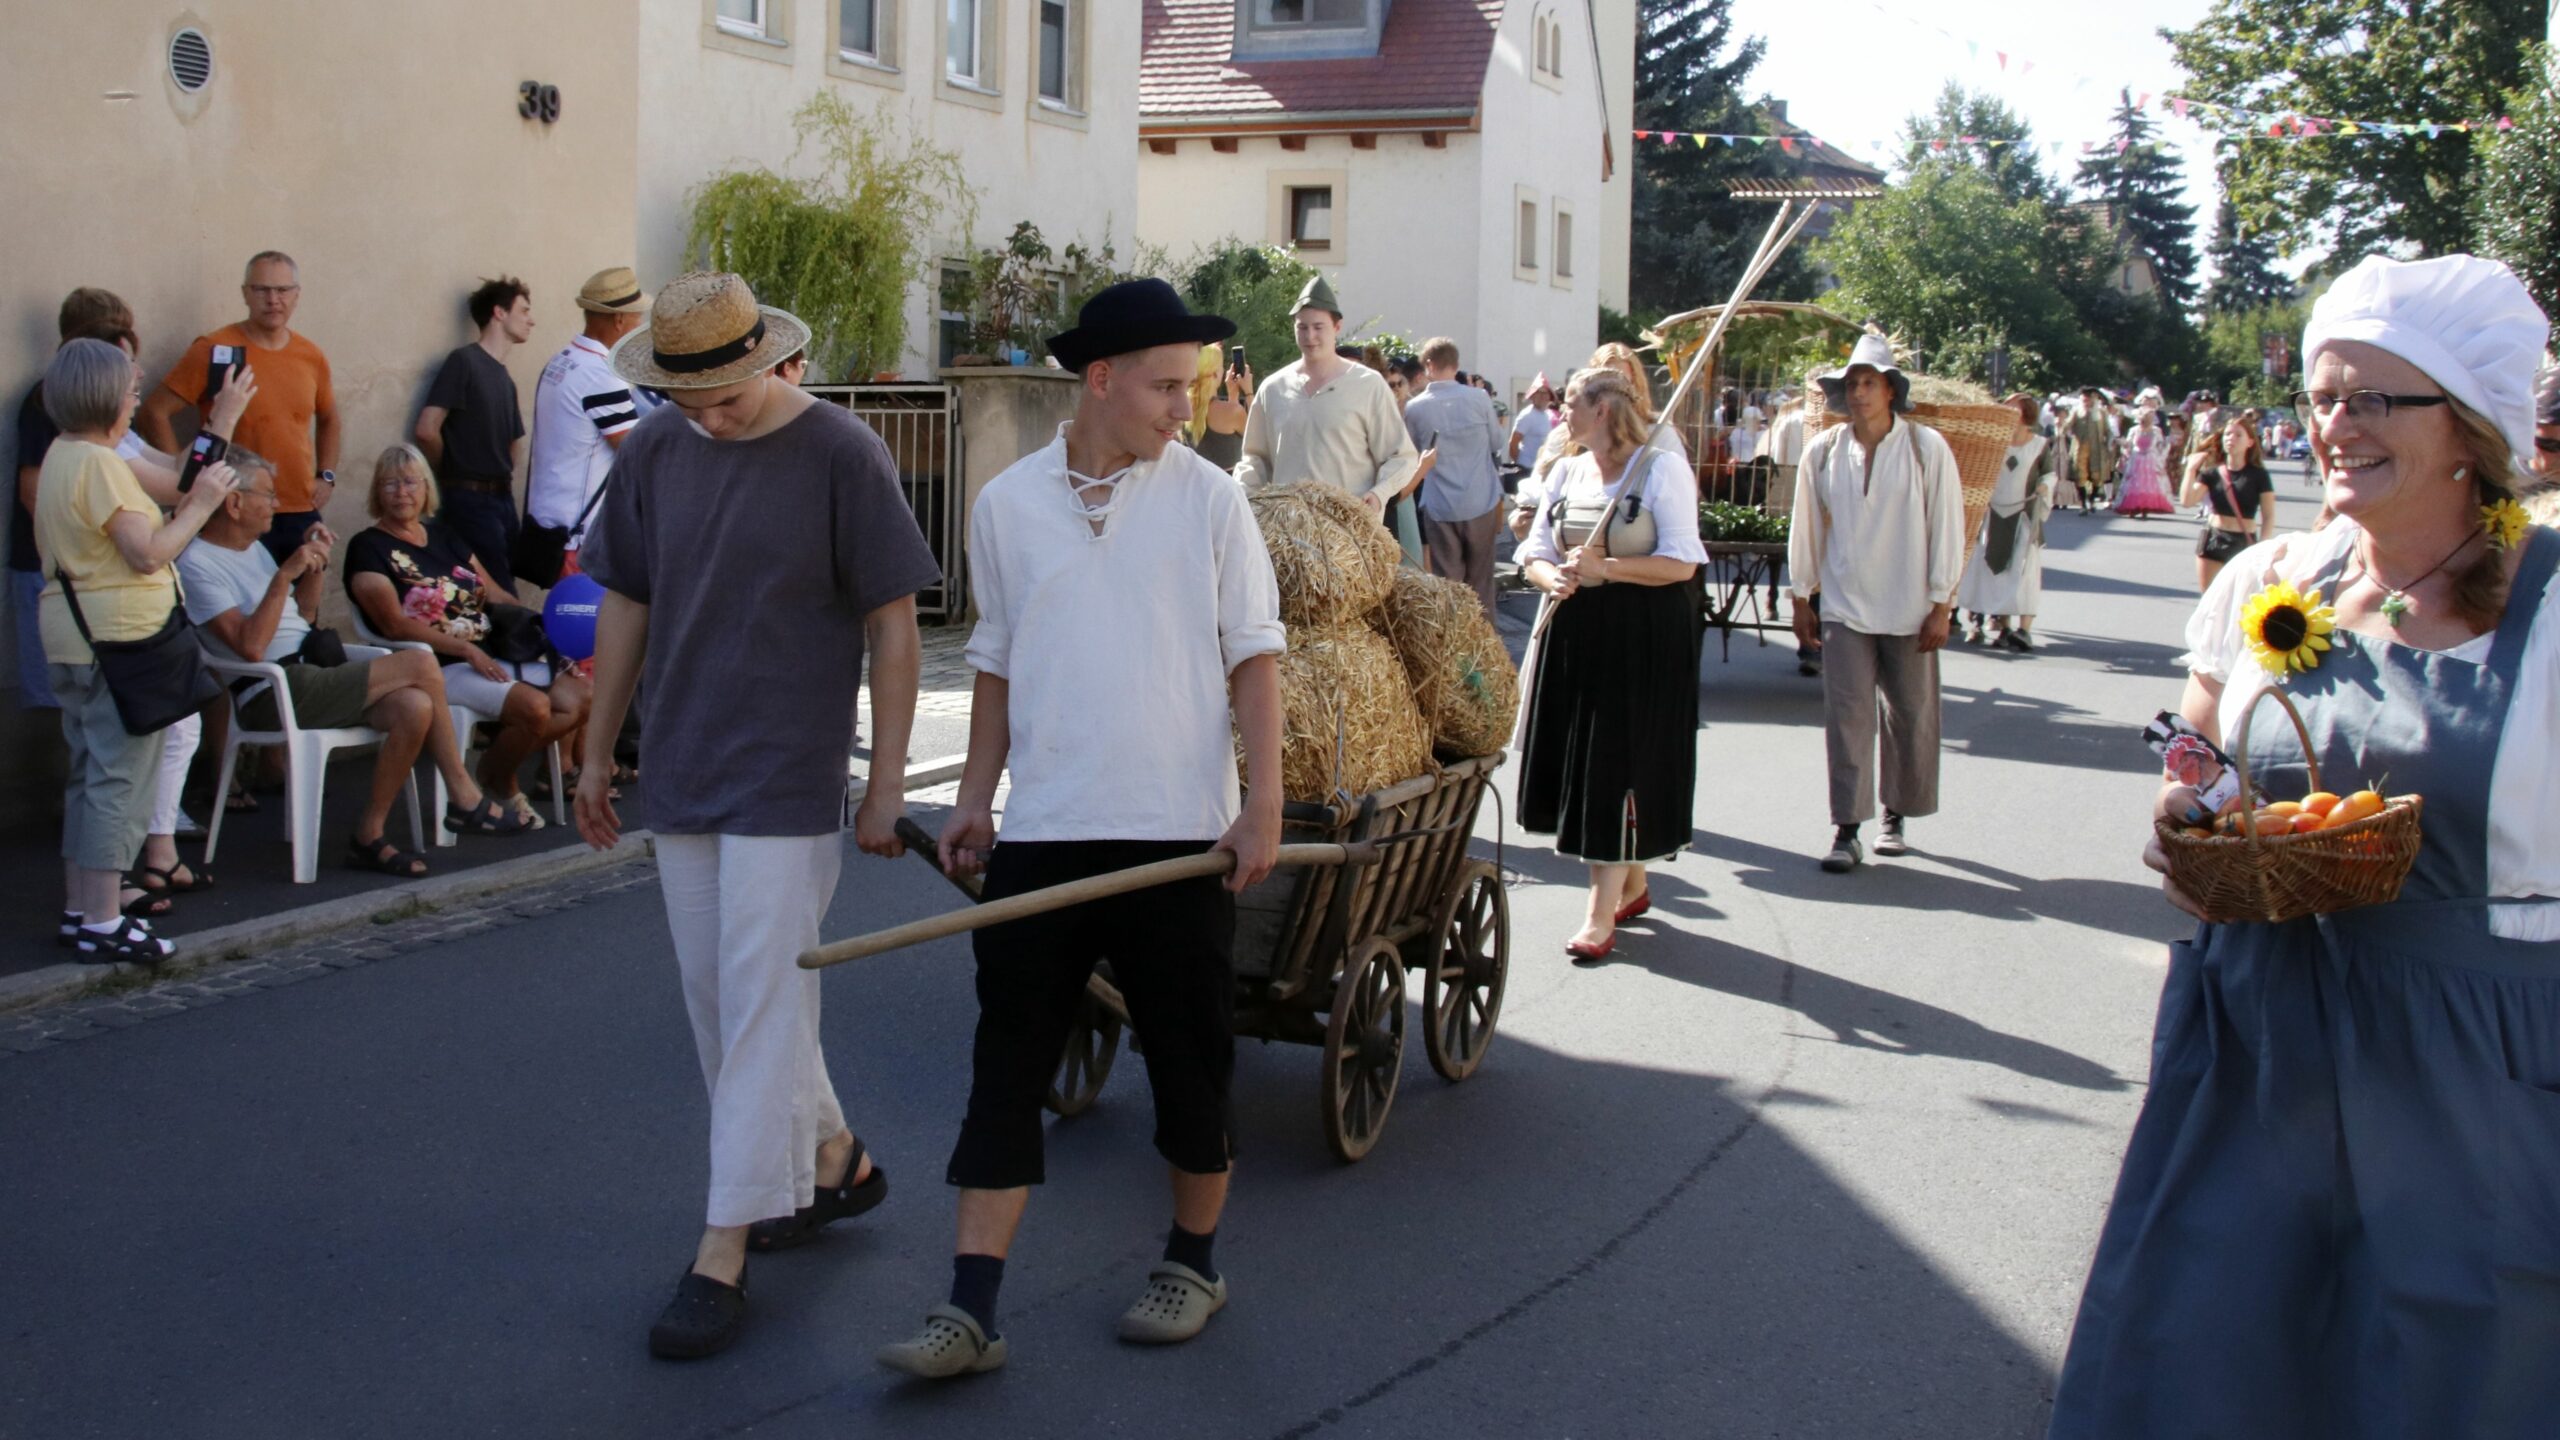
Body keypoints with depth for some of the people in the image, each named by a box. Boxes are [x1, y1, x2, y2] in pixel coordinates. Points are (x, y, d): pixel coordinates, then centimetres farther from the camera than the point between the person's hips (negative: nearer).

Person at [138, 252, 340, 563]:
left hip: (303, 516, 5)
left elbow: (328, 418, 27)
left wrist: (327, 476, 15)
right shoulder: (214, 351, -6)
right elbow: (154, 413, -6)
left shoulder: (311, 357, 9)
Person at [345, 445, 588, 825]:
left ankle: (499, 761, 7)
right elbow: (395, 625, -12)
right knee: (533, 706, -28)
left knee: (579, 699, -9)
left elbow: (495, 593, 20)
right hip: (439, 667, -7)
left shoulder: (443, 536, 20)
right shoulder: (368, 548, -1)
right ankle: (498, 779, 0)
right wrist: (467, 650, -19)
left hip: (492, 655, 7)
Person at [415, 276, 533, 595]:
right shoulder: (464, 361, -6)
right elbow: (426, 431, -14)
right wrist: (452, 473, 1)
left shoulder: (505, 380, 18)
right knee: (502, 599, -12)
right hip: (470, 499, -8)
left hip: (502, 499, 8)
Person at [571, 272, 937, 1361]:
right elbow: (625, 608, 13)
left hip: (789, 779, -6)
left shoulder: (839, 454, -10)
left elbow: (892, 626, -7)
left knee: (760, 1006, -5)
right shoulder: (655, 451, 4)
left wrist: (886, 783, -8)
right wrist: (596, 757, 15)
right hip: (681, 778, 6)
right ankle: (831, 1159, 33)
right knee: (720, 1003, 13)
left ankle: (725, 1251, 0)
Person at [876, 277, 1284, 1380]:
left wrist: (1262, 804, -9)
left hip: (1178, 832, -2)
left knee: (1190, 1059, 9)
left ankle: (1193, 1264, 29)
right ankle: (970, 1311, 4)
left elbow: (1253, 657, -1)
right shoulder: (1007, 504, 5)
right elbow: (998, 663, 13)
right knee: (1006, 1064, 1)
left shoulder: (1207, 498, -1)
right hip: (1042, 832, 2)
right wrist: (975, 795, 7)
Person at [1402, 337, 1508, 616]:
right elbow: (1496, 445, 9)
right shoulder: (1479, 399, -6)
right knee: (1480, 582, 11)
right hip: (1482, 502, 1)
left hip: (1440, 508, -1)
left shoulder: (1414, 408, -6)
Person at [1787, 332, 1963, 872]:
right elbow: (1806, 528, 8)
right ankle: (1846, 830, -1)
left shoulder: (1927, 448, -5)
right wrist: (1801, 599, 10)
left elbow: (1947, 527, -3)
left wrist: (1941, 606, -5)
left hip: (1909, 610, -1)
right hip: (1844, 606, 1)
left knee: (1911, 716, 8)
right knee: (1847, 716, -4)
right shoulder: (1823, 452, 0)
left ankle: (1896, 817, 24)